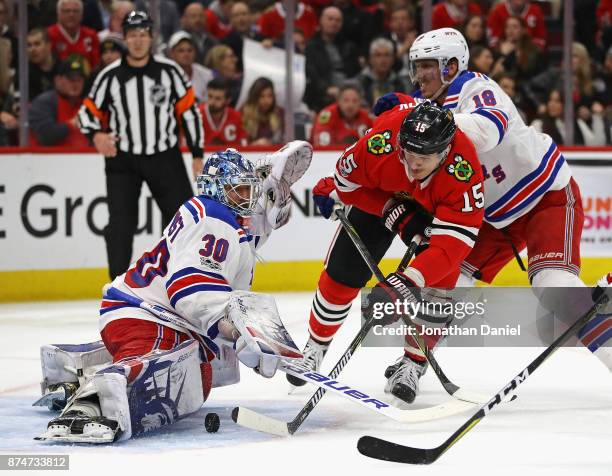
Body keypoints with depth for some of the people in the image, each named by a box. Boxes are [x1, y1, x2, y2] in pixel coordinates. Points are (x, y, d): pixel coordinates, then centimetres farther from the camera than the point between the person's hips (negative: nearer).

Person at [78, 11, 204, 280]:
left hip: (165, 157, 1)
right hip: (123, 159, -1)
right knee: (121, 223, -8)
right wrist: (96, 135, -20)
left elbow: (189, 111, 1)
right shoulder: (110, 76, -5)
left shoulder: (169, 71, -4)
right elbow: (88, 111, 2)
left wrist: (197, 155, 1)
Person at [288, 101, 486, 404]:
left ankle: (412, 365, 1)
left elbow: (452, 242, -45)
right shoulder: (380, 143, -40)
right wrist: (391, 209, -27)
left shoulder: (464, 170, -43)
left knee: (440, 281, -18)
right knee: (341, 274, 0)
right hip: (379, 196, 1)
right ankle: (315, 346, 25)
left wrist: (409, 281, -55)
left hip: (438, 206, -1)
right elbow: (346, 182, -18)